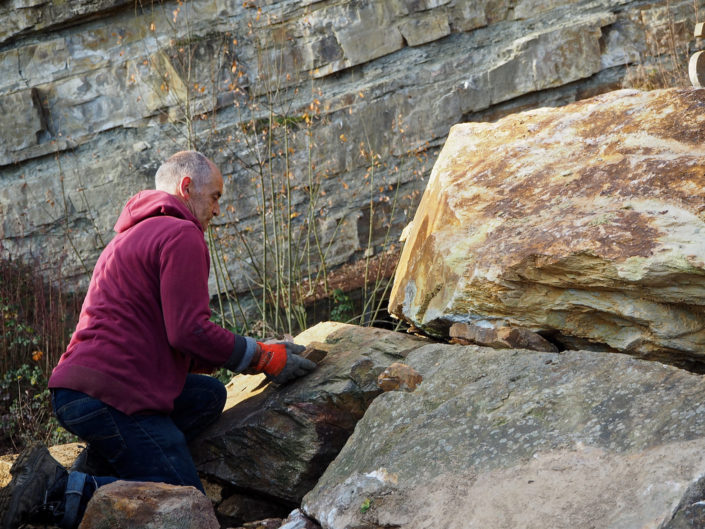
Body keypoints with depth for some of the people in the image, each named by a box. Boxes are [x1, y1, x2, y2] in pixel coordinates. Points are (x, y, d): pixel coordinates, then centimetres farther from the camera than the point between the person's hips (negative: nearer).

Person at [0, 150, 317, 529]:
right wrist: (267, 359, -1)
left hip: (77, 389, 10)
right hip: (110, 394, -10)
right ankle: (60, 491, -16)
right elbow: (189, 333, -14)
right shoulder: (182, 235, -5)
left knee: (207, 396, 16)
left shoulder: (133, 236, 28)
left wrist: (260, 353, 21)